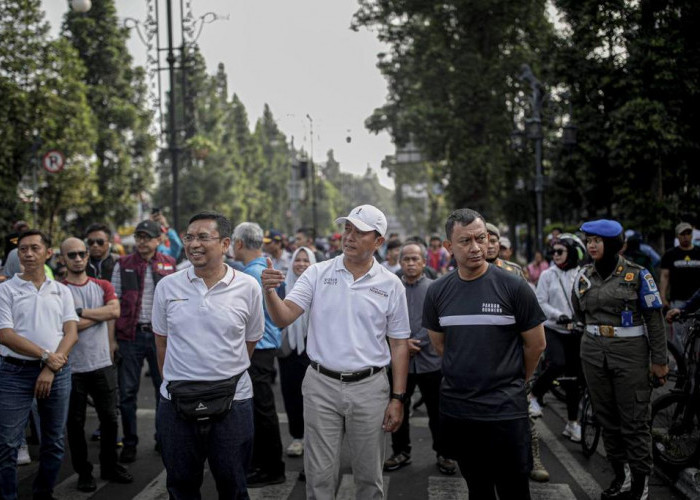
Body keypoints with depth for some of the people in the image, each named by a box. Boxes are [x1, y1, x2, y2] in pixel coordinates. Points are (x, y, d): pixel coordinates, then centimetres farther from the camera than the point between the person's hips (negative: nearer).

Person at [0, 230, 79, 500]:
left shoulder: (61, 291, 10)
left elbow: (71, 332, 2)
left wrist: (51, 368, -10)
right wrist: (46, 356, -13)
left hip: (57, 372, 3)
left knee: (54, 442, 10)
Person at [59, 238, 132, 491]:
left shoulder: (103, 286, 7)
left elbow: (114, 311, -11)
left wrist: (82, 312, -15)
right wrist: (99, 314, -11)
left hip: (103, 363, 3)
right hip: (72, 367, -3)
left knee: (109, 418, 10)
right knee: (75, 422, 7)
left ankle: (109, 466, 26)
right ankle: (83, 472, 21)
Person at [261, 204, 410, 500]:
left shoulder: (391, 285, 0)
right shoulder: (317, 274, 0)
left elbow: (399, 344, 3)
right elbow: (283, 318, -8)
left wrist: (397, 398, 0)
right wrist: (269, 291, -29)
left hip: (369, 387, 0)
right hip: (321, 385, 0)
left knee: (369, 475, 12)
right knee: (319, 475, 7)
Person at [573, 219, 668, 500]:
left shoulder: (637, 274, -6)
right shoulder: (583, 276, 5)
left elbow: (654, 319, -4)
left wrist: (659, 360, -5)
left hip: (630, 353, -4)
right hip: (593, 353, 5)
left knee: (634, 421, -1)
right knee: (607, 419, 9)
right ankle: (620, 477, 20)